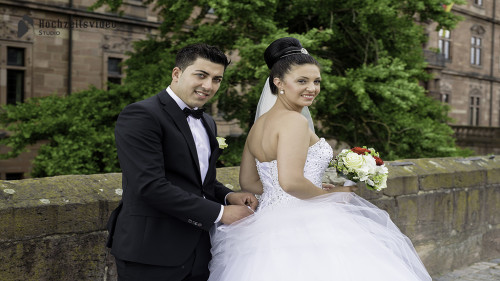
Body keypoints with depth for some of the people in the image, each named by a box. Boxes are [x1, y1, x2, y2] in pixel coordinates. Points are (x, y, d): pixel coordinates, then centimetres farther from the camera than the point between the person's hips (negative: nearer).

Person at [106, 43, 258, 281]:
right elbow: (151, 185, -22)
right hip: (152, 256, -7)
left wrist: (228, 196, -1)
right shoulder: (141, 116, -14)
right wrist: (219, 213, -18)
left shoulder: (207, 123, 13)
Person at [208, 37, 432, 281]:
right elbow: (290, 181, -27)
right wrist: (330, 195, -10)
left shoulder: (259, 124, 9)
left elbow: (248, 182, 13)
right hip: (299, 230, -9)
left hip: (268, 221, 9)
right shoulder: (294, 121, -16)